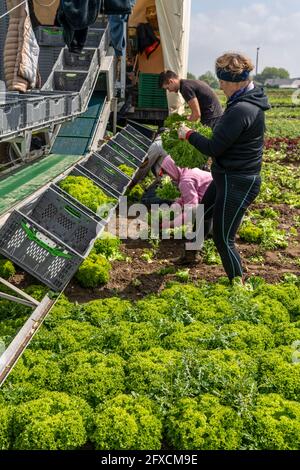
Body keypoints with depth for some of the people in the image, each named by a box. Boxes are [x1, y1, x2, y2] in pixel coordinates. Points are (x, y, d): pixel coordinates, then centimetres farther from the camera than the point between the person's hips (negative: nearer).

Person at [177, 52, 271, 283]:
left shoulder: (241, 110, -27)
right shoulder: (249, 100, 5)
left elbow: (213, 148, -23)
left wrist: (189, 134, -9)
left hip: (237, 184, -10)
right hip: (228, 176, 10)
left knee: (223, 240, 1)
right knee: (202, 215, 27)